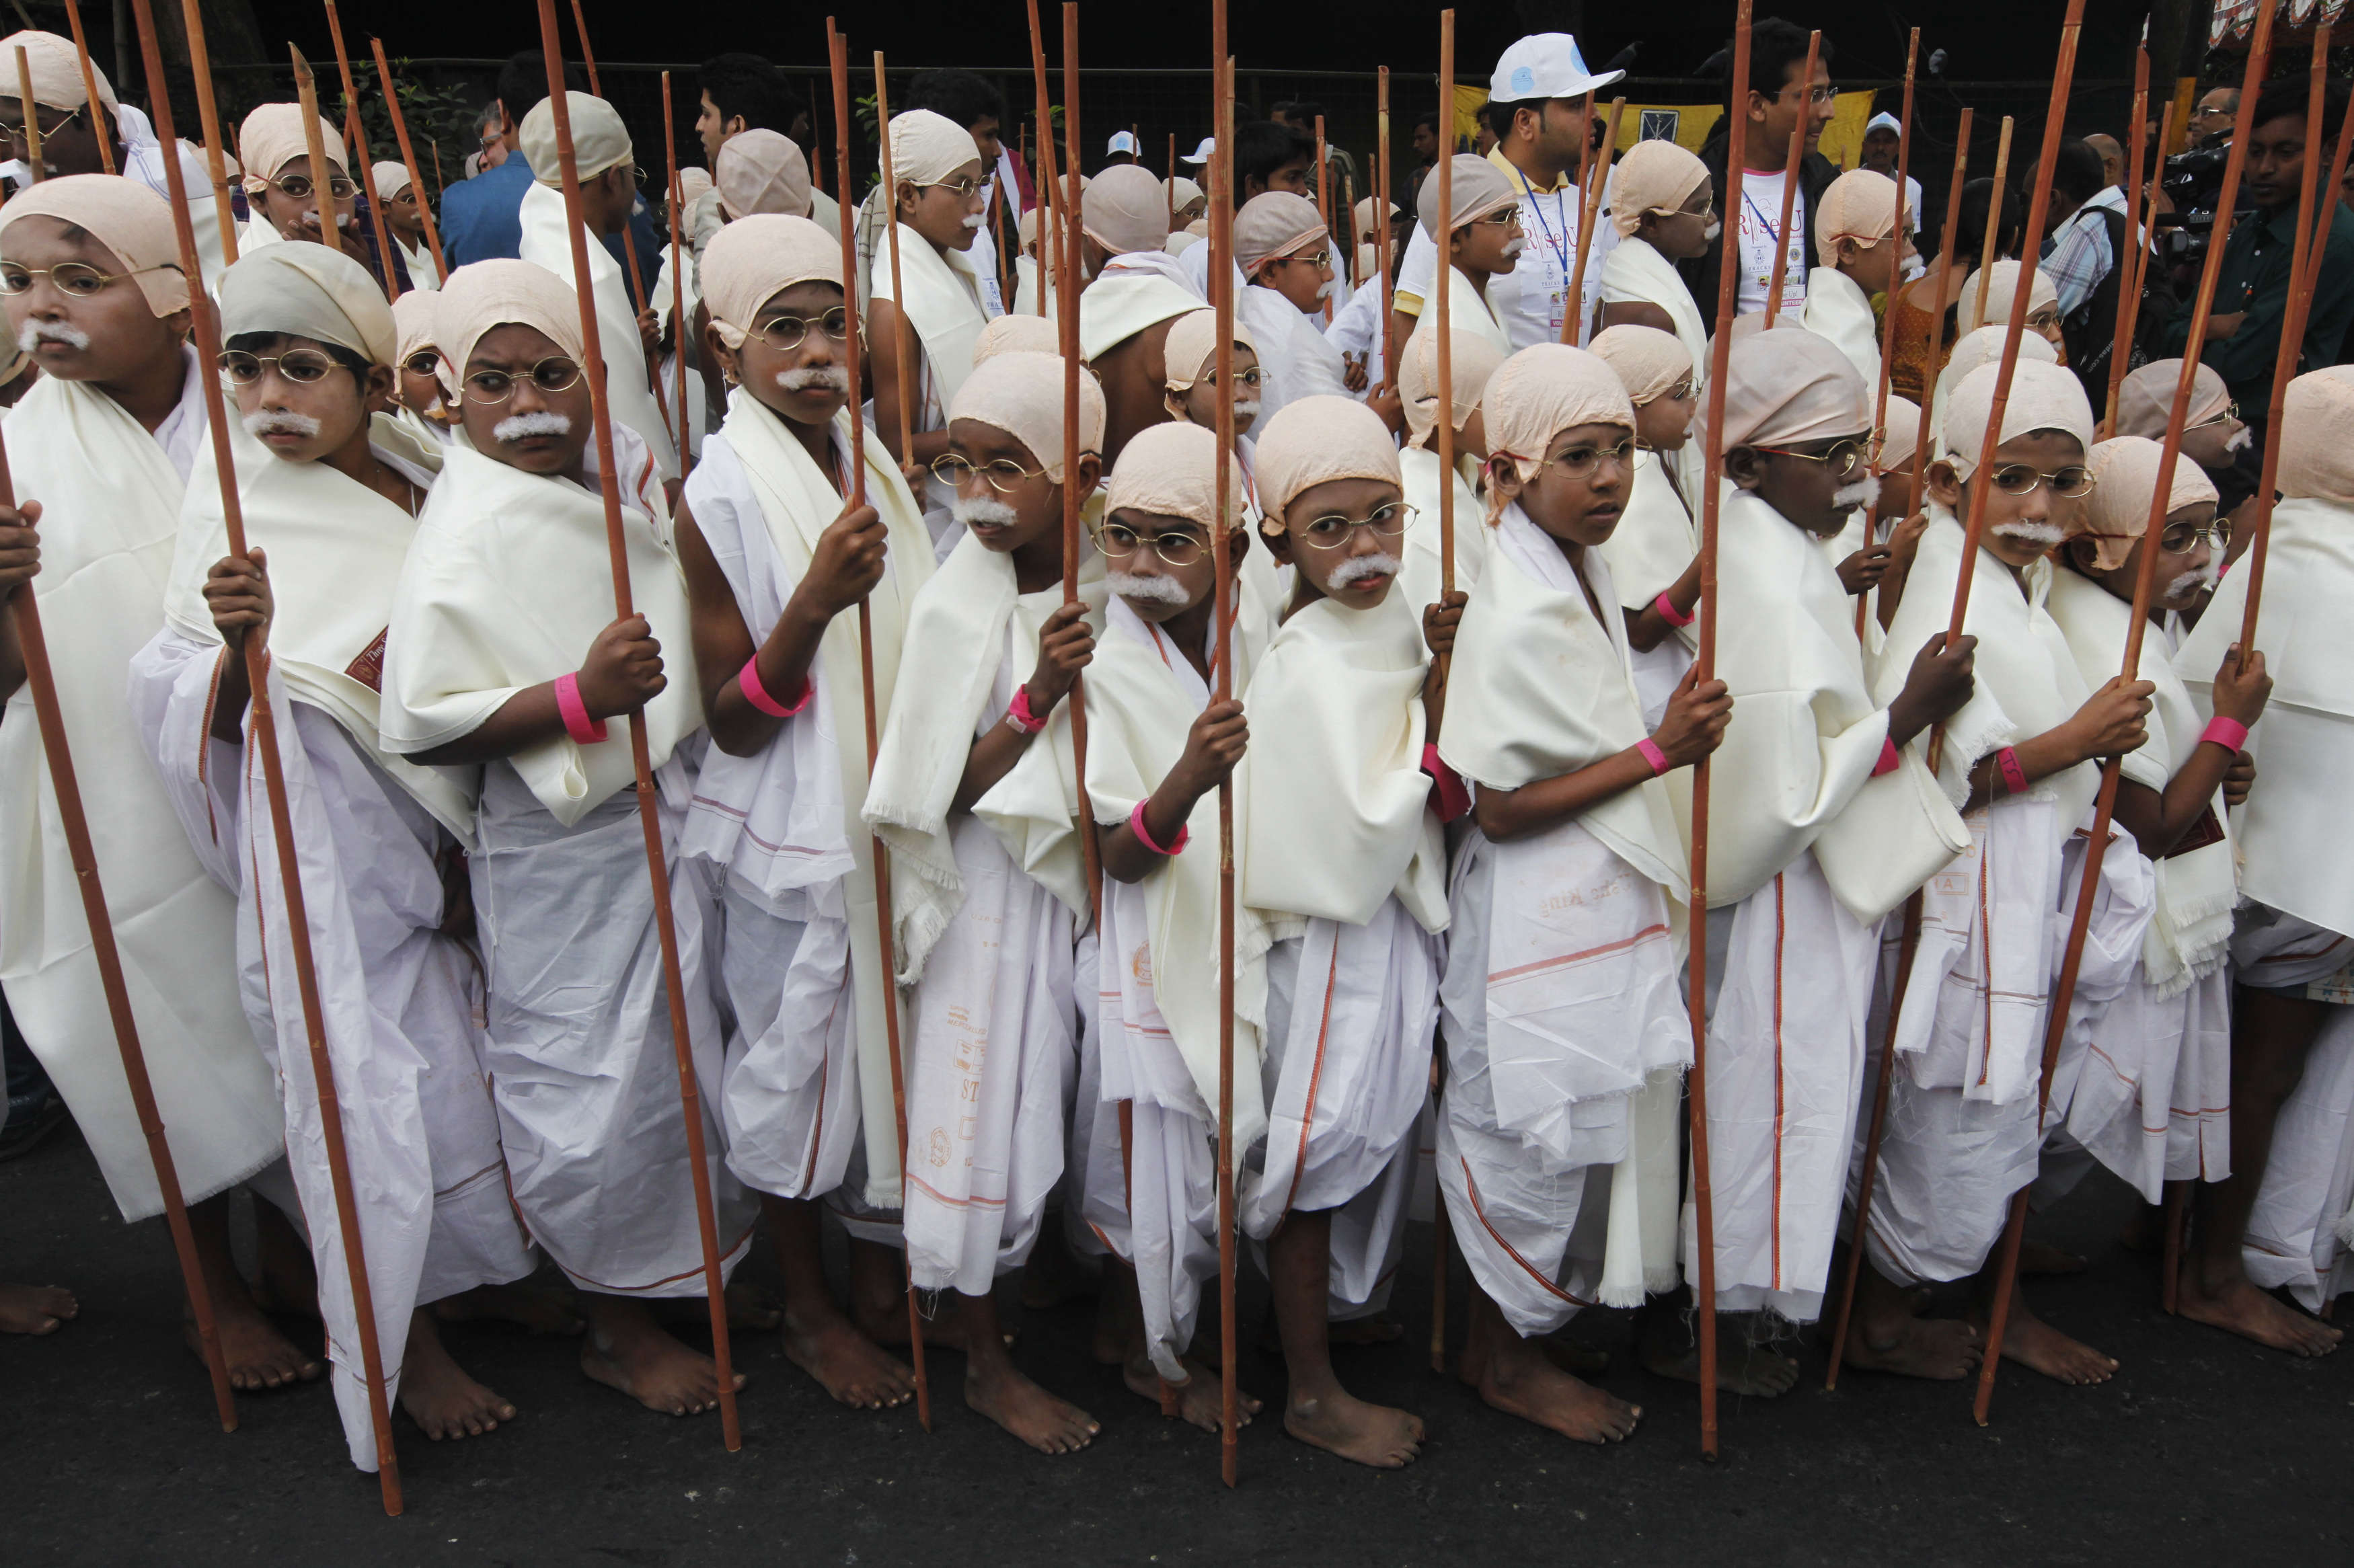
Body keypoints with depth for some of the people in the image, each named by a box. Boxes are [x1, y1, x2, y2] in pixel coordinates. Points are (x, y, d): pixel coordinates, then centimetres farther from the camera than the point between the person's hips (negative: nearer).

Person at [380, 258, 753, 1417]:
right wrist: (582, 698, -33)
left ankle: (697, 1257, 43)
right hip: (557, 854, -8)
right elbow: (421, 725, -24)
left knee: (677, 1054, 21)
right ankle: (616, 1325, 26)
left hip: (661, 818, 8)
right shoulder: (470, 533, -18)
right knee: (593, 1087, 4)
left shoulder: (616, 466, 5)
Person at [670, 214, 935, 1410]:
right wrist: (815, 602, -29)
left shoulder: (876, 469, 4)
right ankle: (807, 1309, 30)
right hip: (793, 833, -6)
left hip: (892, 813, 6)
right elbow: (734, 721, -16)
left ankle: (876, 1268, 40)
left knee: (888, 1043, 18)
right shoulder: (721, 497, -15)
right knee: (796, 1059, 8)